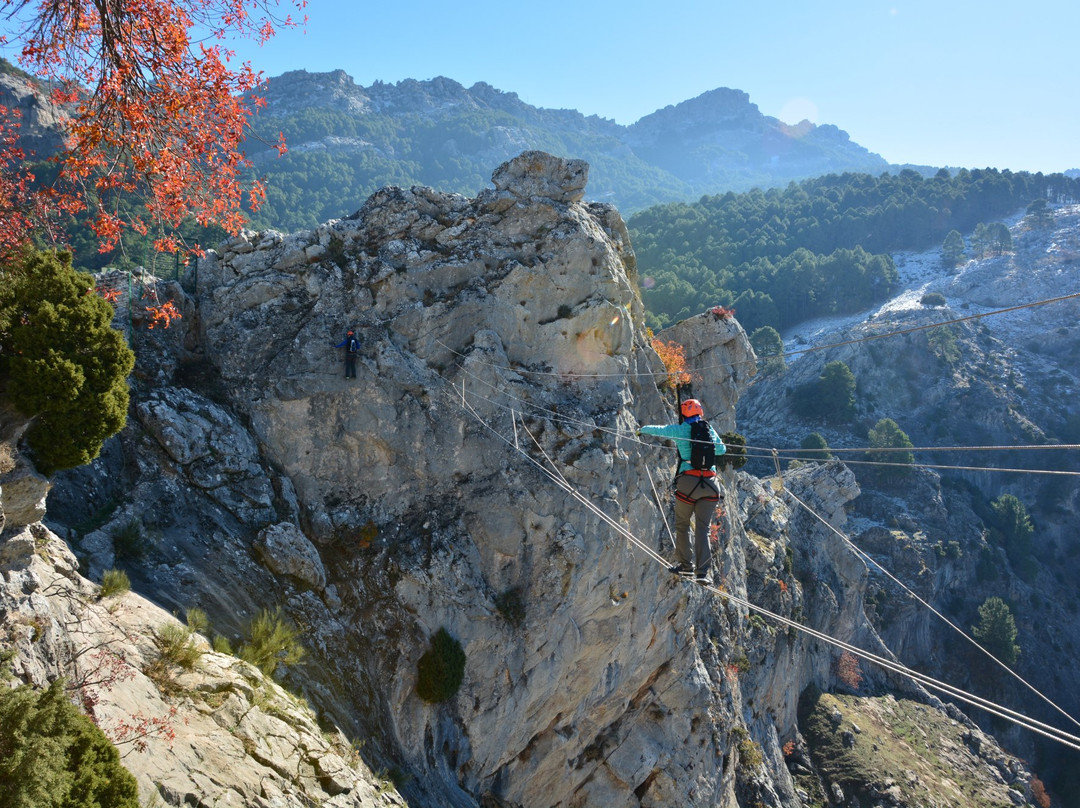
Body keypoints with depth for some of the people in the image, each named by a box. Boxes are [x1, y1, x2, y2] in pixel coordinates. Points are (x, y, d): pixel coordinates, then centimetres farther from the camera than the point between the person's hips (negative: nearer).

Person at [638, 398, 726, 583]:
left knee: (682, 525, 14)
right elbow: (721, 449, 24)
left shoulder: (680, 429, 3)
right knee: (703, 528, 2)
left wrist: (642, 430, 35)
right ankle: (702, 571, -5)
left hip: (688, 481, -3)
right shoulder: (709, 428, 12)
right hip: (710, 483, 3)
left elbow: (655, 429, 14)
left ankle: (685, 565, 20)